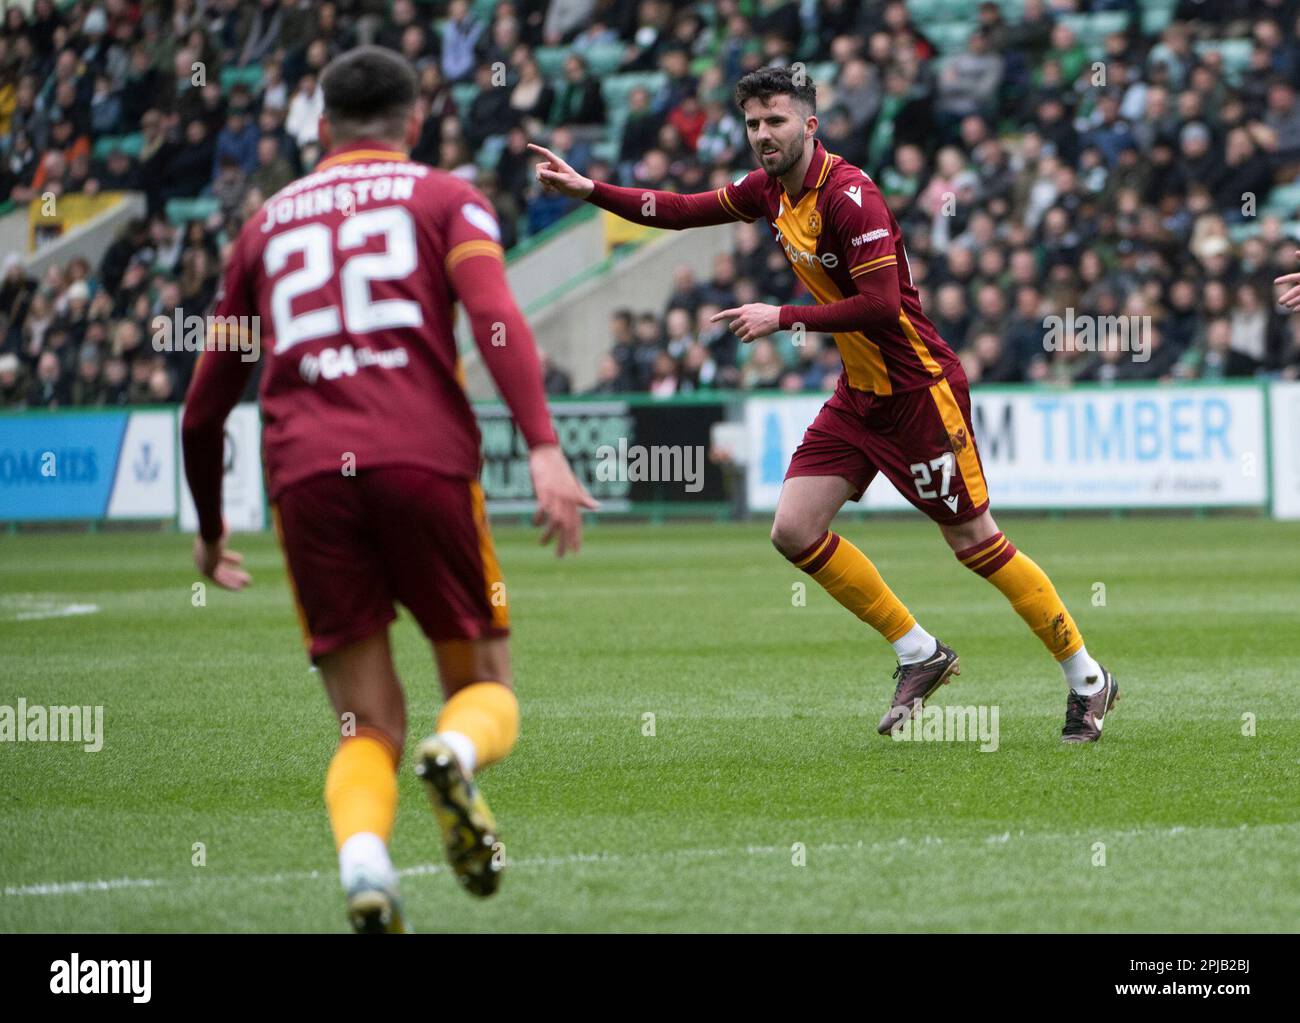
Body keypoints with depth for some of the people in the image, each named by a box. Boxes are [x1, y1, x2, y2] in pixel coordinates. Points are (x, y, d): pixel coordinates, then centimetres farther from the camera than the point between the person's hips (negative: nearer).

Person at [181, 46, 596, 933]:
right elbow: (496, 317, -7)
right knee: (485, 686, 14)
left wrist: (210, 529, 41)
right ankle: (457, 754, -23)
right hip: (424, 461, -2)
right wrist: (545, 449, -17)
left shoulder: (269, 222, 24)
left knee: (369, 727, 8)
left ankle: (362, 856, -25)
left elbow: (206, 405, 27)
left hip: (306, 477, 2)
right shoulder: (445, 198, 15)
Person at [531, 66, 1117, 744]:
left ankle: (1087, 679, 12)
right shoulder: (772, 189, 5)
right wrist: (589, 190, 7)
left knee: (974, 542, -3)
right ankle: (920, 655, 12)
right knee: (794, 531, -2)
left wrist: (783, 319, -23)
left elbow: (881, 305, -27)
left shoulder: (847, 195, -21)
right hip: (857, 396, 8)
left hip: (917, 390, -8)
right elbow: (682, 210, 15)